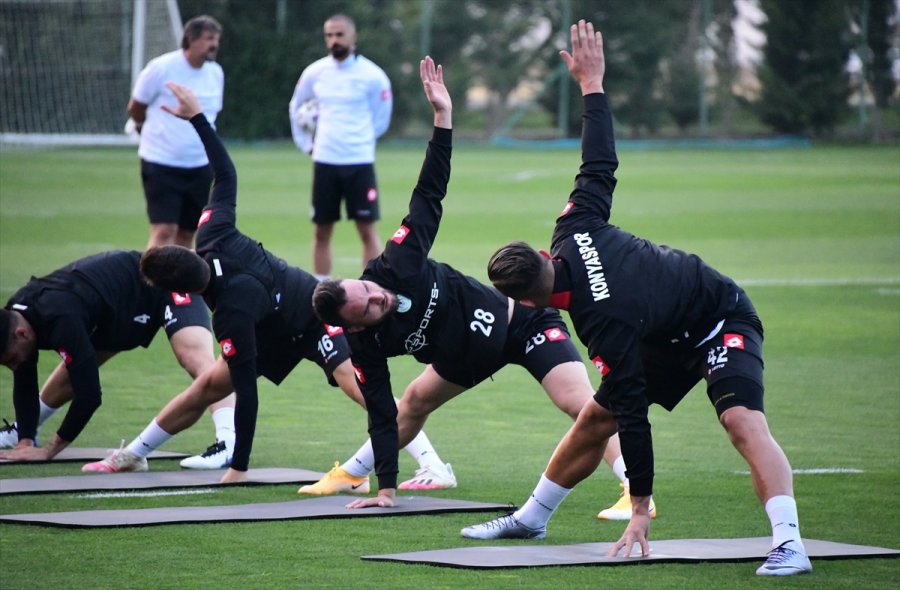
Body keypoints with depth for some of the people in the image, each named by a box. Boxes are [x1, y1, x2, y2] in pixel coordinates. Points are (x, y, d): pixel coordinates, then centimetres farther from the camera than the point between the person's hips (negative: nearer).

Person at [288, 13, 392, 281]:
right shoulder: (315, 73, 4)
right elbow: (296, 107, 20)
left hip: (360, 162, -3)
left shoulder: (372, 76, -5)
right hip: (324, 161, 3)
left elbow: (381, 119, 7)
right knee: (322, 231, 6)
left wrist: (358, 139, 8)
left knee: (368, 229, -3)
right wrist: (306, 143, 16)